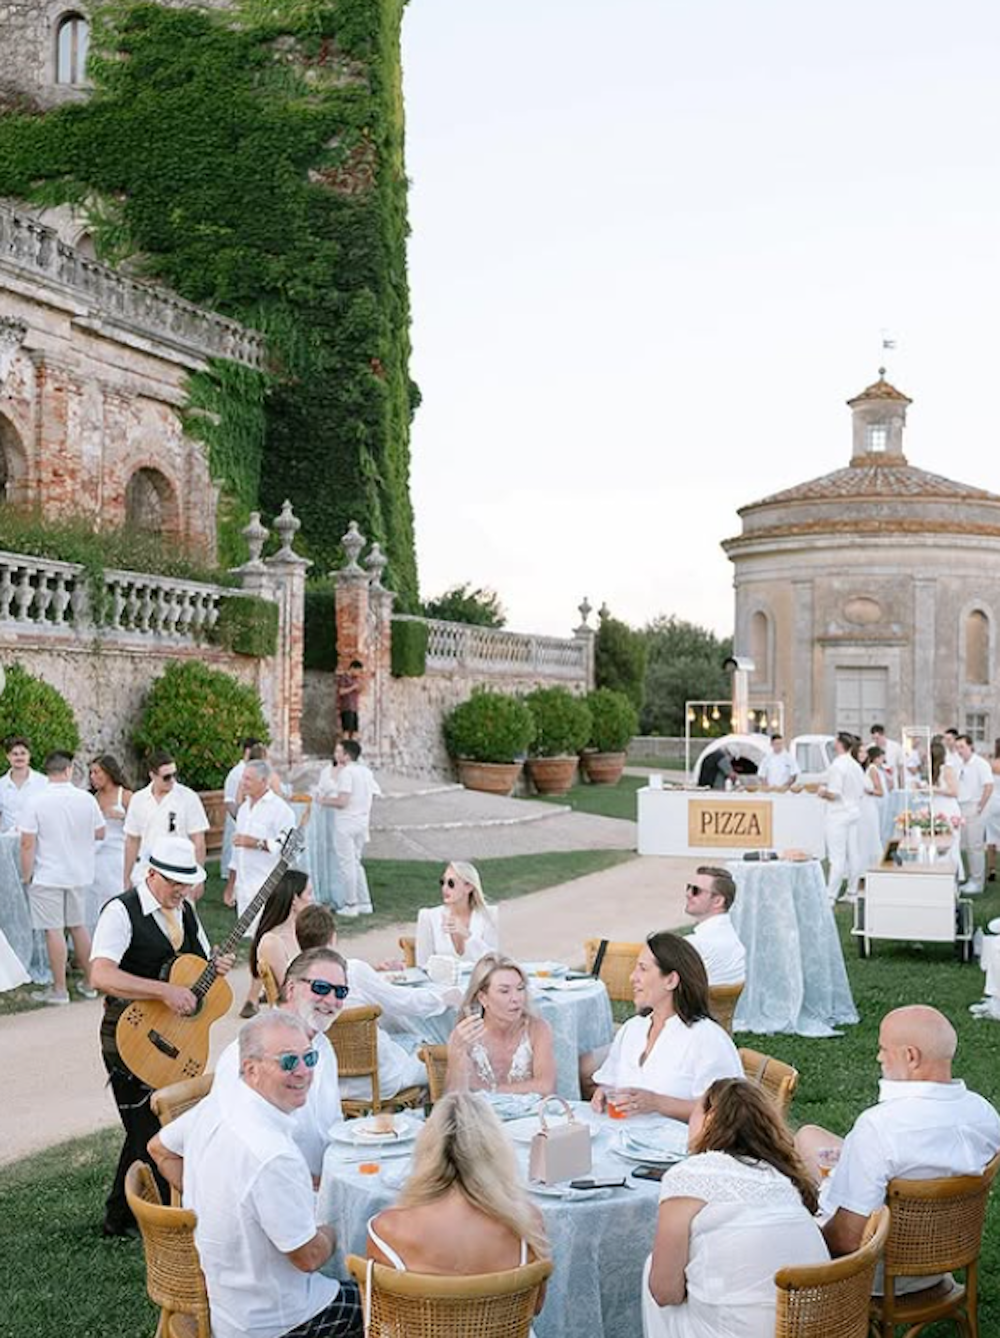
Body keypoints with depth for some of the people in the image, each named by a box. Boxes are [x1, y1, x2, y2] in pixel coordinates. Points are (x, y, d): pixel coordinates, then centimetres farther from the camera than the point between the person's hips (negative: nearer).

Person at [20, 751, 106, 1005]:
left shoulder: (34, 801, -14)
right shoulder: (87, 799, -5)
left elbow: (27, 843, -15)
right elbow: (100, 834, 6)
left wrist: (26, 876, -4)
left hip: (47, 876, -4)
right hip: (79, 874, 4)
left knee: (54, 930, 2)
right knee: (79, 926, 16)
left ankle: (59, 990, 7)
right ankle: (89, 983, 23)